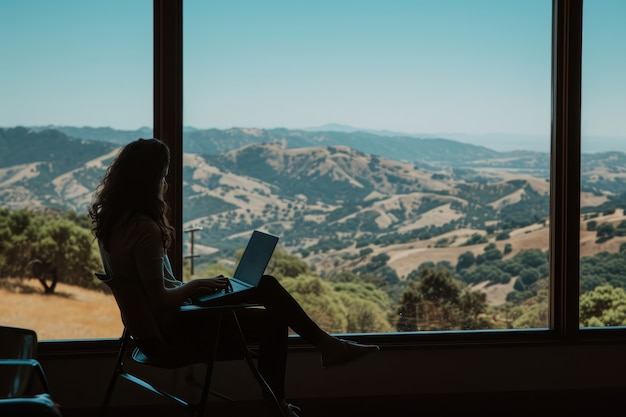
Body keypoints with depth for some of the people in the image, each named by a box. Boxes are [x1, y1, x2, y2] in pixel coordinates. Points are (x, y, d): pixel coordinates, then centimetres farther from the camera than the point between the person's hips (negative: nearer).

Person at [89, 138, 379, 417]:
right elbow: (160, 300, -27)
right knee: (274, 322, -1)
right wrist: (196, 285, -11)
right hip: (170, 330, -9)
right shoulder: (145, 229, -28)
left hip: (149, 322, 10)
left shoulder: (111, 219, 1)